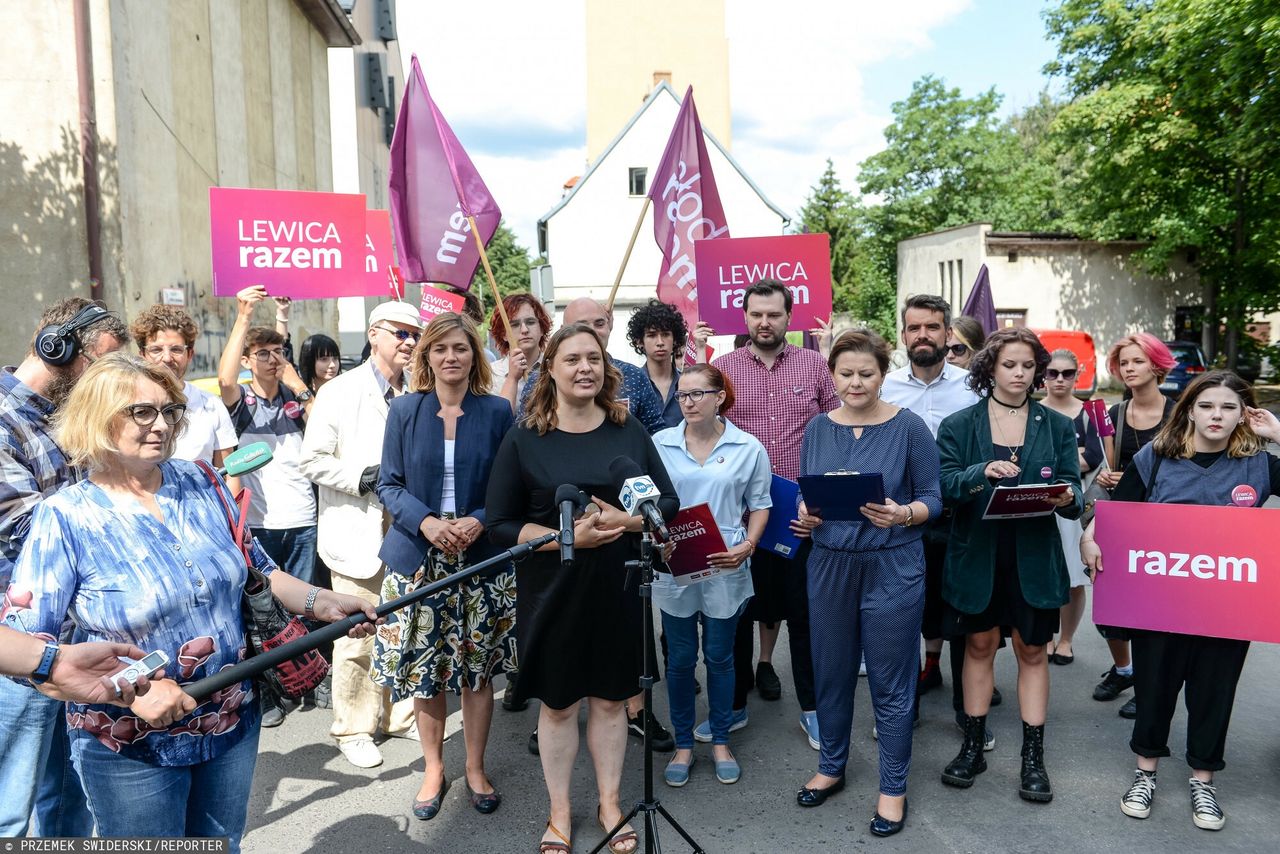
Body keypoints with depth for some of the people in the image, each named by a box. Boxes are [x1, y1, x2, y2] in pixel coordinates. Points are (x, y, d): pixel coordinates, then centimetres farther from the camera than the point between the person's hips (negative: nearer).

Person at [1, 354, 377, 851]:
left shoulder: (201, 486, -2)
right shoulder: (66, 518, -14)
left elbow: (257, 570, 8)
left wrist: (321, 602, -7)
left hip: (234, 723, 4)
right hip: (131, 749, -4)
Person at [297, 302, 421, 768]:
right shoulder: (341, 391, -2)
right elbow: (311, 460, -6)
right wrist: (363, 478, -16)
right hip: (359, 533, -4)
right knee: (358, 637, 1)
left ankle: (399, 715, 30)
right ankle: (353, 729, 19)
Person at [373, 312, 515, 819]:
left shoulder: (497, 412, 0)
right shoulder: (404, 411, 1)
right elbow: (389, 484, 2)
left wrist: (480, 521, -15)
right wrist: (426, 522, -15)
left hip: (482, 559, 0)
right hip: (418, 559, 1)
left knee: (478, 668, 8)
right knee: (423, 668, 7)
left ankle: (476, 768, 28)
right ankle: (433, 768, 28)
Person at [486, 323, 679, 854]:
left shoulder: (629, 430, 1)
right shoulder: (523, 439, -6)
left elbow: (668, 502, 3)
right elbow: (500, 525, -7)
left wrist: (626, 519, -17)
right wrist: (568, 536, -20)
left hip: (618, 588, 2)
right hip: (552, 592, -1)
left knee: (610, 699, 15)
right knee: (558, 704, 12)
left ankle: (609, 804, 36)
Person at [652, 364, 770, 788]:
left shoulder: (748, 447, -2)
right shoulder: (660, 444, -2)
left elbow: (759, 505, 4)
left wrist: (747, 546, -11)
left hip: (725, 568, 0)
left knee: (720, 657, 13)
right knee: (680, 659, 10)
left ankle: (720, 741, 31)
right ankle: (683, 744, 28)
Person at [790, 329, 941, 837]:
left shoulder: (909, 427, -7)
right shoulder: (818, 428, 4)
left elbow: (933, 497, -5)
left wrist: (903, 514, -24)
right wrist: (805, 515, -11)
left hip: (892, 567, -3)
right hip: (829, 564, 4)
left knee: (890, 681, 7)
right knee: (830, 672, 15)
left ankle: (893, 788, 25)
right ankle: (831, 767, 36)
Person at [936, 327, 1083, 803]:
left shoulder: (1056, 426, 4)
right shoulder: (958, 425, 1)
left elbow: (1073, 491, 0)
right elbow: (945, 486, -8)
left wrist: (1068, 497, -23)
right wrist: (982, 473, -27)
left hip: (1034, 558, 1)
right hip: (976, 555, 0)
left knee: (1032, 651, 8)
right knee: (979, 646, 11)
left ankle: (1033, 758, 20)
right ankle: (972, 747, 24)